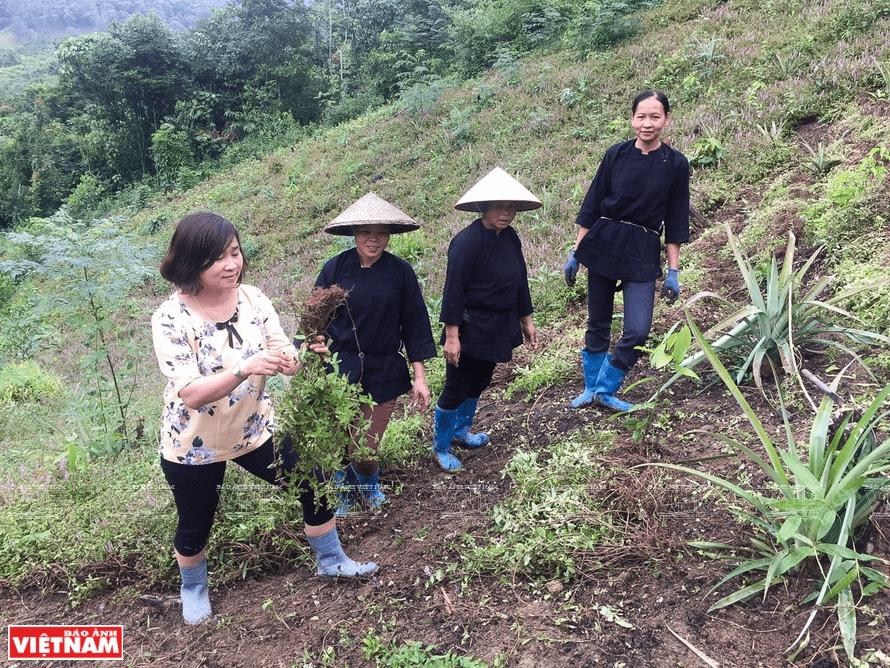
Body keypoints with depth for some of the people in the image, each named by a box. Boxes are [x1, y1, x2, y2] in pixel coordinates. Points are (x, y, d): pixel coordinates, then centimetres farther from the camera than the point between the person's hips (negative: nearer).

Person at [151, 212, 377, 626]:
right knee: (195, 525, 16)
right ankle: (193, 588, 49)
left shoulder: (252, 299, -12)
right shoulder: (171, 318, -24)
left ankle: (331, 561, 36)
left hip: (254, 430, 4)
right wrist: (246, 368, -47)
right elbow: (191, 393, -32)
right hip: (193, 446, -3)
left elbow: (286, 360, -14)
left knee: (314, 485, 9)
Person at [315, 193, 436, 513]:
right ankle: (344, 489, 35)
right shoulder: (335, 268, -6)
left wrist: (420, 377, 1)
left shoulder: (400, 272, -4)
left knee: (368, 449, 6)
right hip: (339, 370, 0)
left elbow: (414, 325, 1)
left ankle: (368, 483, 43)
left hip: (384, 373, 1)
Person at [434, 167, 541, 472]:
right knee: (456, 388, 4)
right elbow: (453, 289, -21)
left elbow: (520, 281, 13)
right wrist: (451, 335, -21)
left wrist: (527, 320, 17)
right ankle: (441, 446, 22)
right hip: (470, 329, -8)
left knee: (479, 382, 22)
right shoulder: (468, 240, -22)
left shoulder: (510, 237, 2)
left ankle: (461, 430, 43)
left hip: (498, 328, 8)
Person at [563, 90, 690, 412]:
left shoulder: (676, 164, -2)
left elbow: (675, 221, 3)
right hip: (603, 245, 1)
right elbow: (592, 205, 4)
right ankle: (590, 388, 27)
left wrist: (673, 271, 1)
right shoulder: (616, 155, -1)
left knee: (638, 330, -9)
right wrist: (575, 252, 3)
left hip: (643, 253, 0)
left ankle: (605, 390, 13)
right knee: (598, 323, 9)